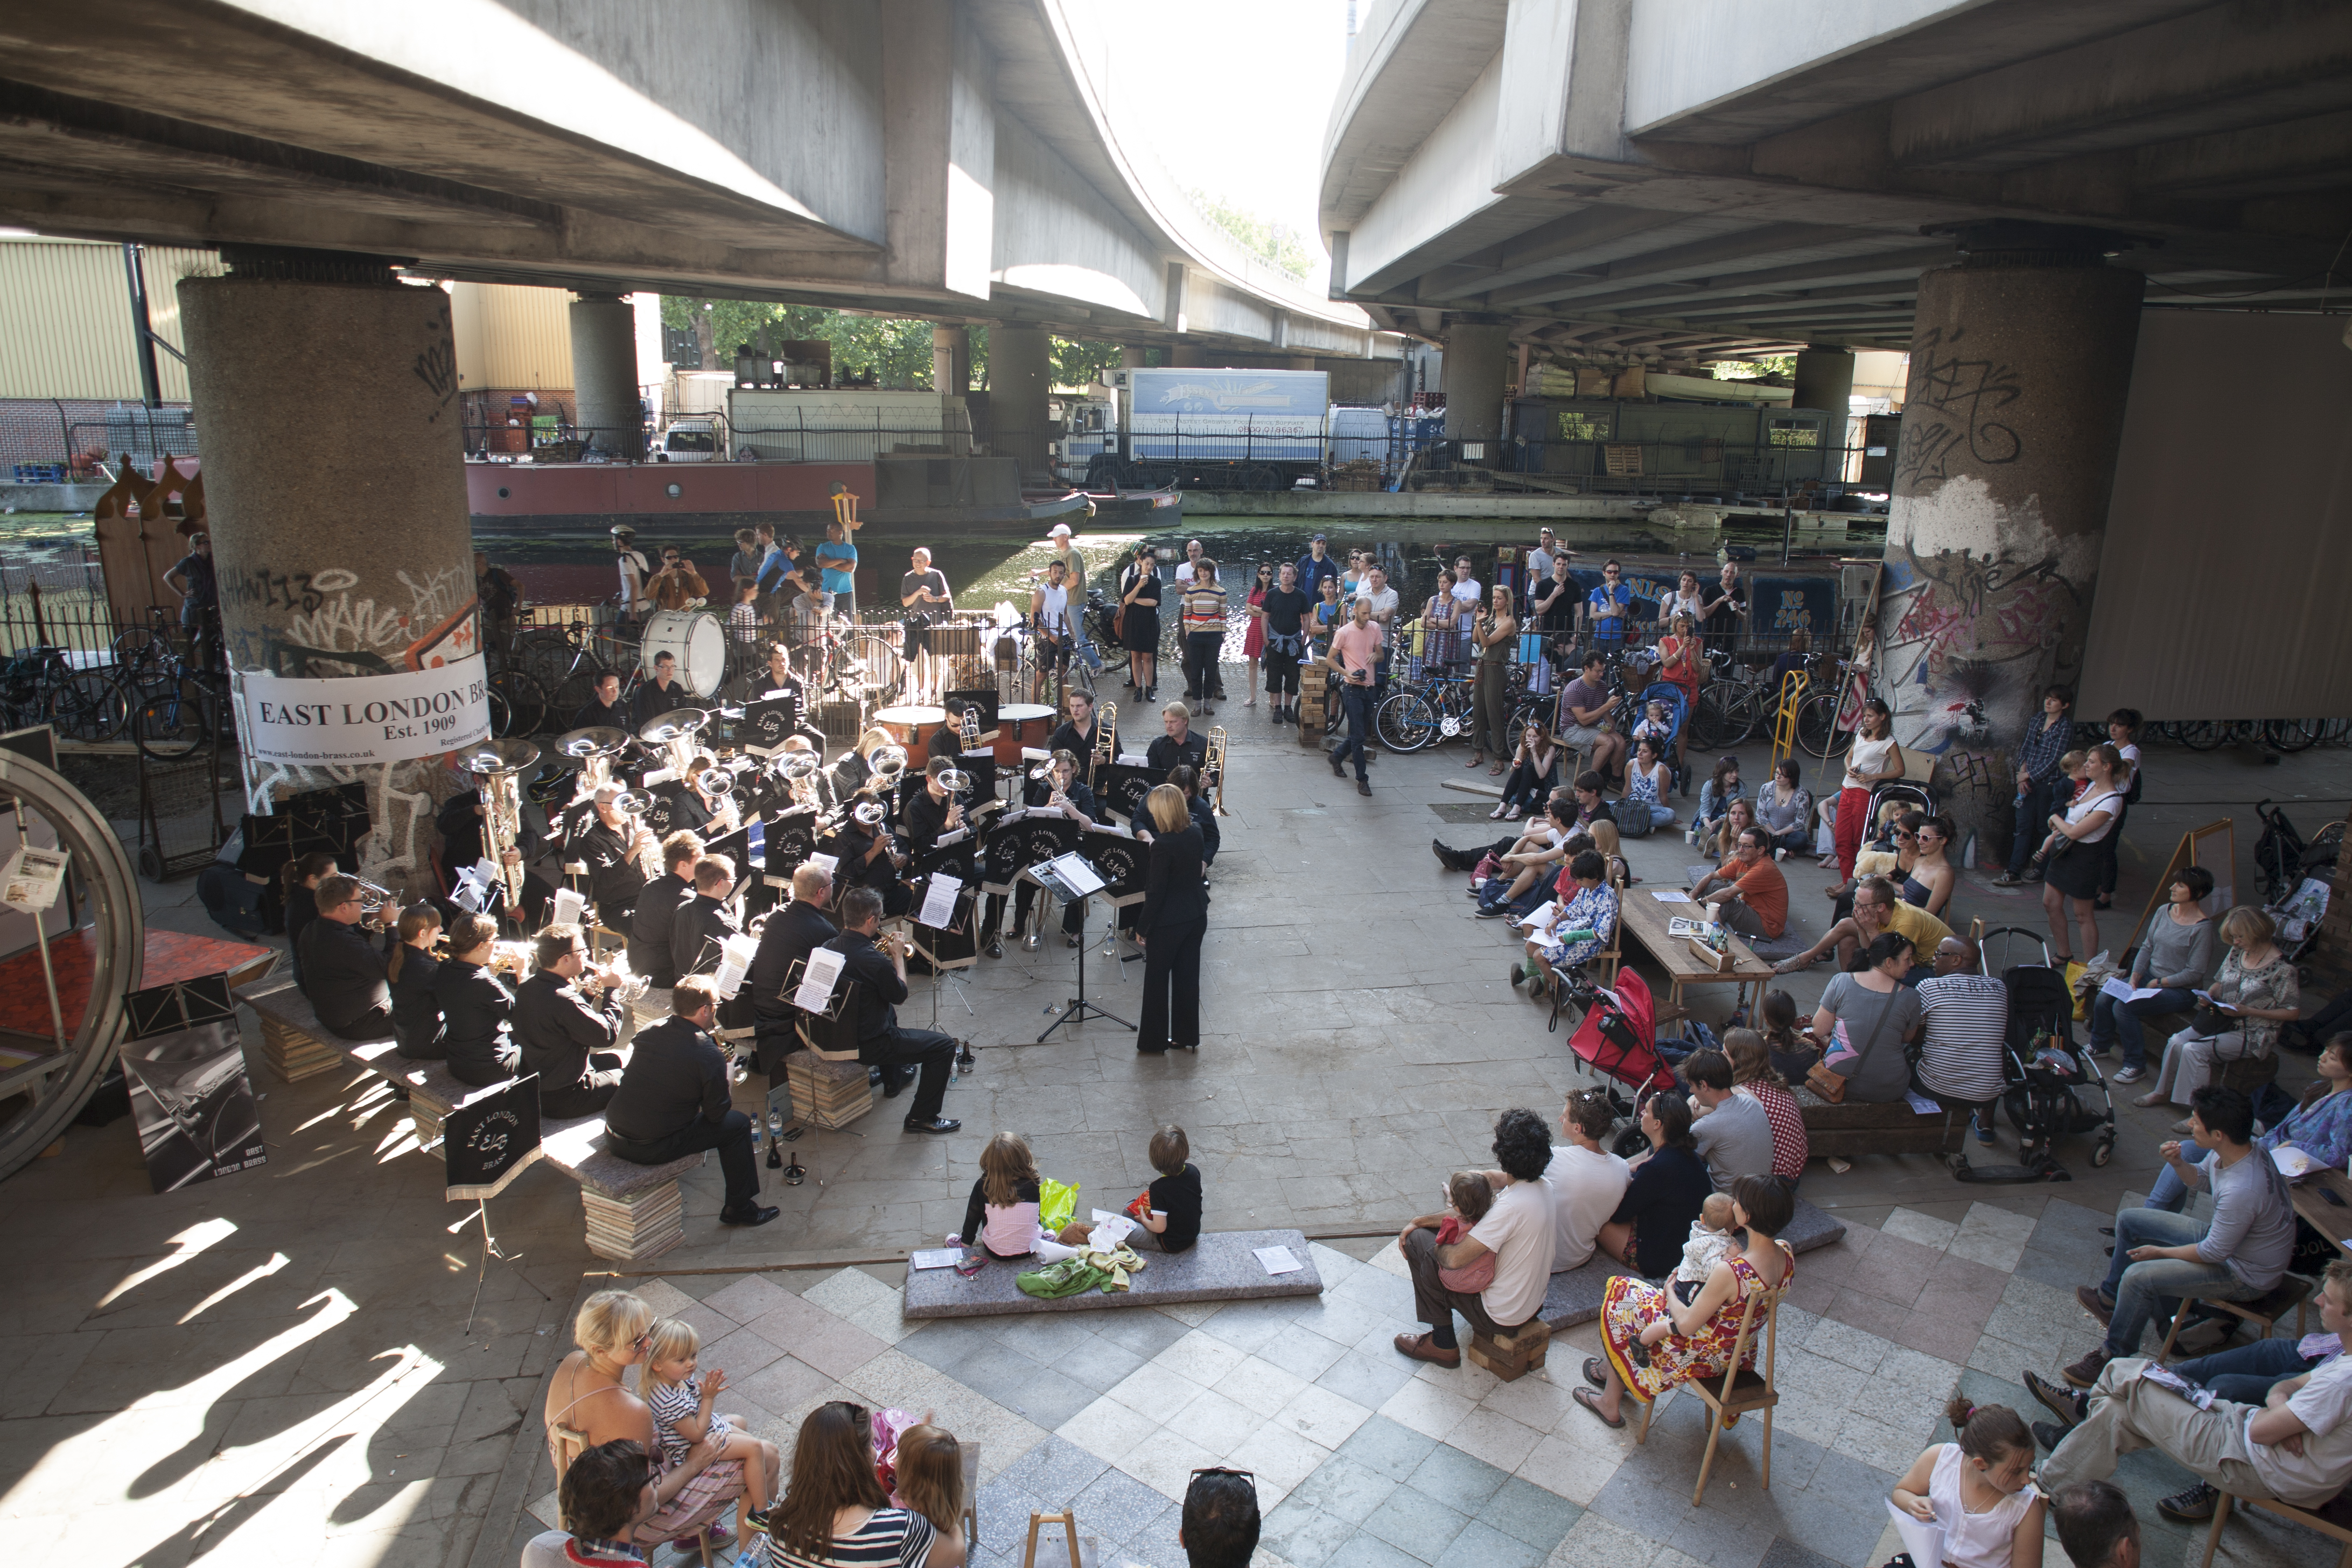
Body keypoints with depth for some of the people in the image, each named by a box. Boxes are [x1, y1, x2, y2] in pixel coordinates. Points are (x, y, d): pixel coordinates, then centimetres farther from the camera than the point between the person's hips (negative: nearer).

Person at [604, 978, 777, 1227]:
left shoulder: (648, 1031, 0)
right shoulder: (710, 1055, -17)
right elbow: (716, 1114, -8)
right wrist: (727, 1081, 11)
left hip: (613, 1139, 7)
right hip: (652, 1148, -7)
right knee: (739, 1124, 8)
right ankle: (739, 1207, 20)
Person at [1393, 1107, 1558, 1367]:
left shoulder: (1512, 1206, -33)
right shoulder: (1543, 1188, -5)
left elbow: (1455, 1259, -31)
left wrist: (1437, 1246, -8)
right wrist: (1419, 1221, 3)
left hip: (1502, 1315, -8)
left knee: (1418, 1240, 0)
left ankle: (1443, 1344, 10)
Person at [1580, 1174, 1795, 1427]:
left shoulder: (1730, 1272, -38)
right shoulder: (1786, 1255, -16)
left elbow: (1686, 1325, -26)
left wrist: (1669, 1290, -8)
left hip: (1707, 1356, -8)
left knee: (1619, 1301, 13)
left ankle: (1610, 1403, 30)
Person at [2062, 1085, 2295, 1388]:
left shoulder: (2242, 1191, -39)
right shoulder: (2235, 1148, -13)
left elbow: (2214, 1253, -26)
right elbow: (2201, 1181, 8)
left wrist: (2159, 1252, -11)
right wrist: (2178, 1164, -14)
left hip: (2245, 1275, -9)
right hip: (2223, 1236, 9)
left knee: (2138, 1278, -21)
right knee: (2129, 1218, 11)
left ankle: (2113, 1359, -1)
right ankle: (2111, 1298, 31)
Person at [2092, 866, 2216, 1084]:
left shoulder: (2202, 928, -18)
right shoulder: (2165, 911, 2)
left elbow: (2194, 974, -17)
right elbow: (2147, 947, 7)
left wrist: (2158, 983, -13)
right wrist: (2134, 977, -5)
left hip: (2180, 990, -7)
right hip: (2150, 977, 7)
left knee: (2123, 1007, -25)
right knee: (2103, 998, -11)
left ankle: (2136, 1065, -8)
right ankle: (2100, 1046, 14)